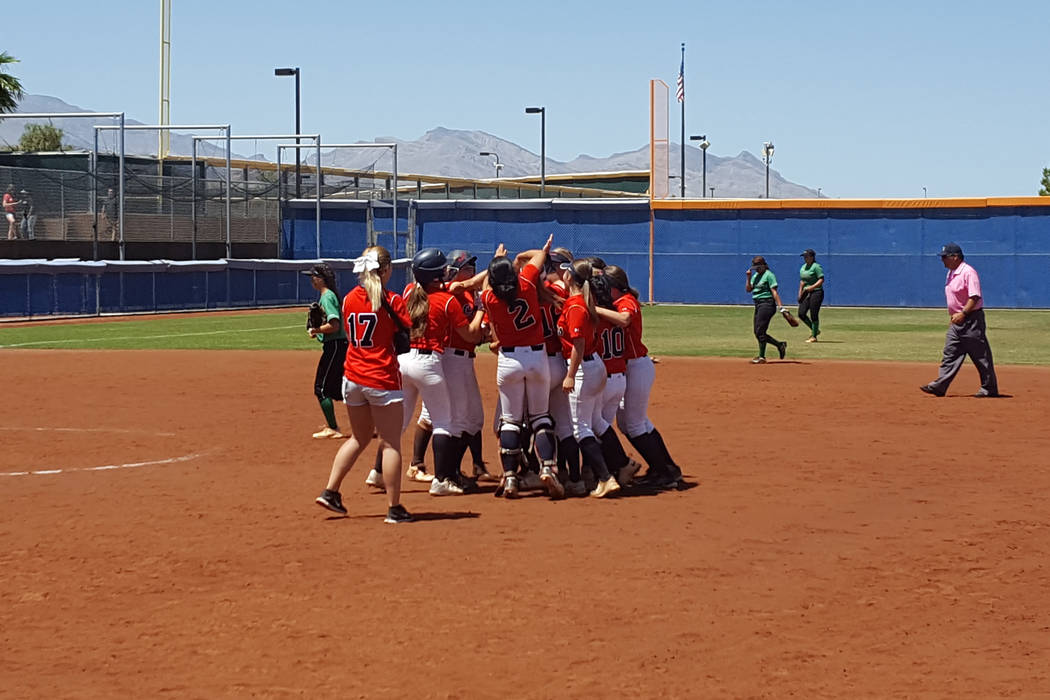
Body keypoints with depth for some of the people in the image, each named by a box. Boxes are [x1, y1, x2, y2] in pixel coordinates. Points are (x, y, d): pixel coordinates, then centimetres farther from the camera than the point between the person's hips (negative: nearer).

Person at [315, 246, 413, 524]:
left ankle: (330, 492, 18)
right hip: (383, 379, -6)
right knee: (390, 443, 0)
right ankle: (394, 508, 0)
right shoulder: (392, 301, -10)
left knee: (359, 438, 22)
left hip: (352, 378, 6)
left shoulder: (349, 299, 6)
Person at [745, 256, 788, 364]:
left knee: (760, 331, -10)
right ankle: (780, 345, 20)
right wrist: (749, 277, -2)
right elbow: (748, 289, 11)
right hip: (758, 305, 9)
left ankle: (761, 357, -4)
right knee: (757, 333, 8)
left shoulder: (769, 275, -8)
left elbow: (774, 291, -14)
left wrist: (780, 306, -20)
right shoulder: (755, 276, 16)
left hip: (767, 304, -9)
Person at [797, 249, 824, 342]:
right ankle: (814, 330, 19)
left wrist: (812, 287, -25)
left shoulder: (816, 266, -10)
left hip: (816, 292, -8)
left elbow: (821, 280, -15)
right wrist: (800, 291, 17)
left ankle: (814, 336, 3)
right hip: (806, 293, 8)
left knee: (813, 315, -6)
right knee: (801, 314, 1)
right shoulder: (803, 267, 15)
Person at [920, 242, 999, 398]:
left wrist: (963, 313, -27)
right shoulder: (950, 273, 14)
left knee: (981, 355, -1)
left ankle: (989, 388, 6)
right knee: (950, 354, 4)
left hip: (971, 319, -9)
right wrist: (952, 316, 19)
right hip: (956, 321, 9)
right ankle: (939, 386, 0)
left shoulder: (968, 272, -15)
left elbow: (975, 297, -22)